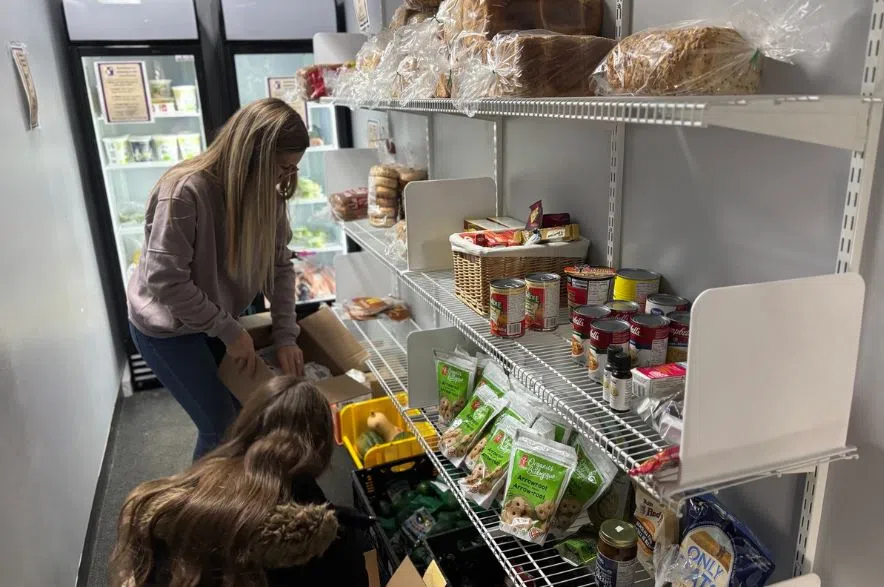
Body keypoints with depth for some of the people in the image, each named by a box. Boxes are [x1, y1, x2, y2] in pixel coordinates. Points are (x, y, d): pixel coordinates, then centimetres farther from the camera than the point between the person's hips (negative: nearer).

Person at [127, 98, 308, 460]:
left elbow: (280, 266, -6)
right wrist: (229, 331, -22)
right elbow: (165, 281, -29)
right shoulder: (185, 191, -31)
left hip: (217, 320, 6)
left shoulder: (267, 194, -11)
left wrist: (286, 336, -13)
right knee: (222, 425, -1)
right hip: (168, 328, -6)